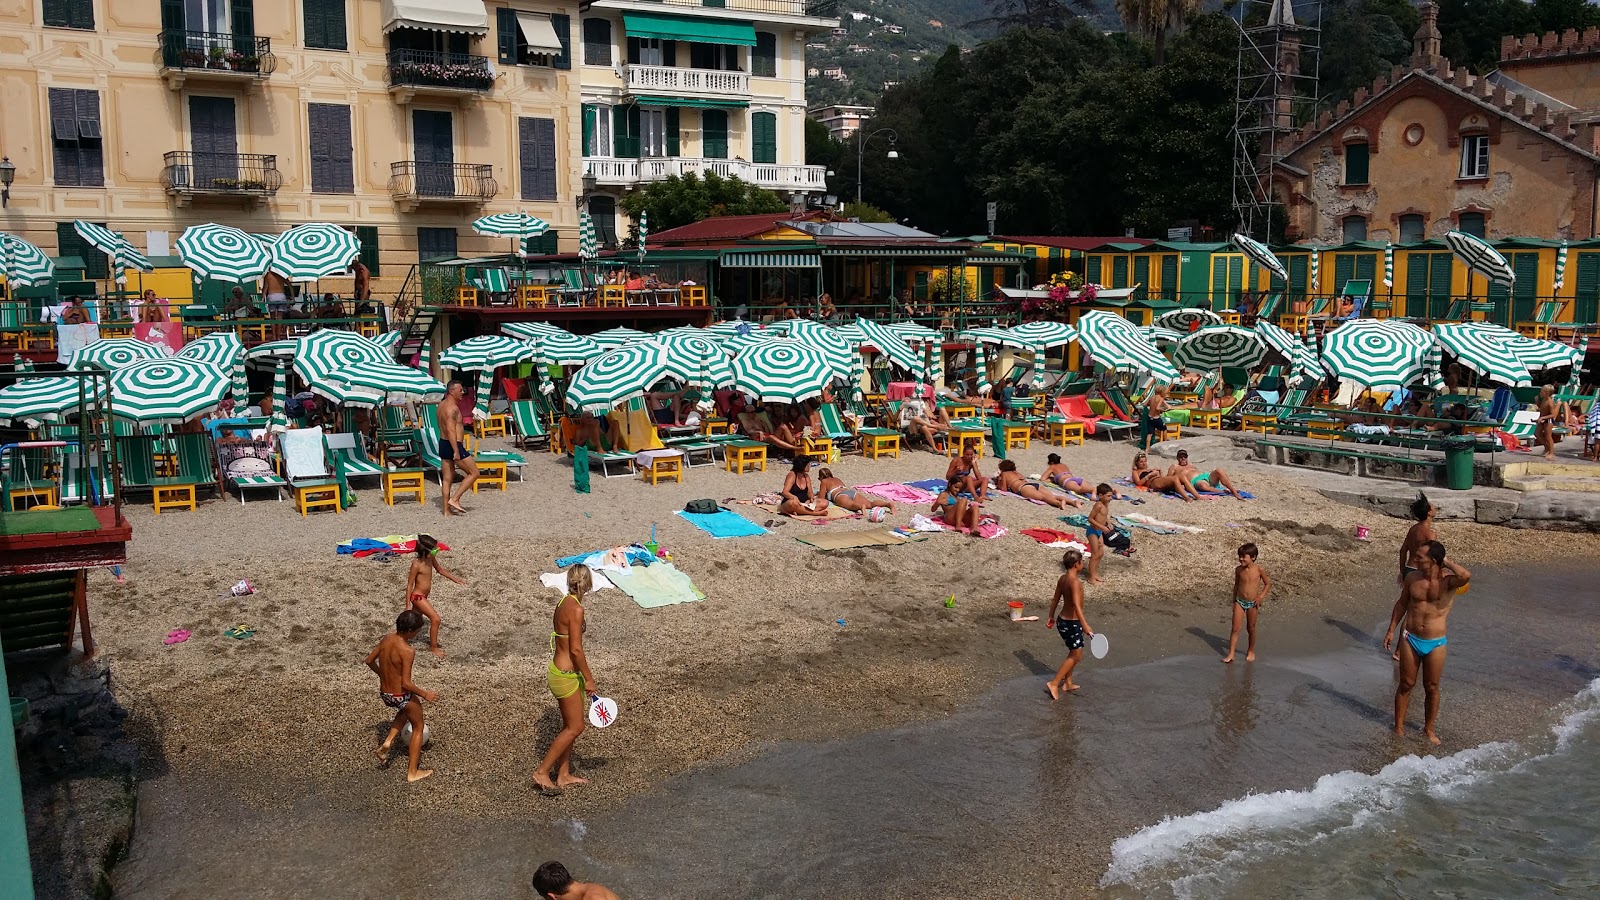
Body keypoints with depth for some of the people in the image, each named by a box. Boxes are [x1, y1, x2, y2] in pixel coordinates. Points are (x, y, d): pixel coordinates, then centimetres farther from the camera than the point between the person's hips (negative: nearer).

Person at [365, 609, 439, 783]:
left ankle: (387, 742, 23)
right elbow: (406, 683, -27)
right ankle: (413, 772, 25)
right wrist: (425, 694, -13)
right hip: (401, 696, -7)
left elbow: (369, 660, 8)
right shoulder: (407, 651, -28)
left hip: (384, 694, 7)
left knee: (406, 709, 39)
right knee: (418, 727, 18)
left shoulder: (386, 639, -6)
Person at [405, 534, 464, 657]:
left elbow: (439, 569, 18)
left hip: (423, 596, 9)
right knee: (435, 619, -10)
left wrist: (454, 579, 20)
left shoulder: (431, 559, -3)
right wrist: (408, 605, -17)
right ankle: (433, 648, 2)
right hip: (417, 596, -9)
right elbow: (409, 585, -18)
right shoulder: (416, 565, -24)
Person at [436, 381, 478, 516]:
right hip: (454, 445, -10)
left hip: (443, 444, 10)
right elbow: (451, 430, -25)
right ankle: (454, 499, -4)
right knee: (474, 473, 0)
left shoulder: (441, 405, 13)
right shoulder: (452, 407, -18)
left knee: (447, 478, 12)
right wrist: (456, 451, -27)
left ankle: (447, 510, 15)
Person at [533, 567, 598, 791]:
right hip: (566, 676, -9)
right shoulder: (576, 609, -23)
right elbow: (576, 650, -23)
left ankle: (564, 775, 28)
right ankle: (542, 772, 9)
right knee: (575, 728, 2)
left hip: (560, 670, 9)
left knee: (570, 725, 18)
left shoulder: (563, 602, 5)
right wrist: (589, 680, -15)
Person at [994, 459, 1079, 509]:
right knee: (1053, 496, -14)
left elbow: (1004, 489, 16)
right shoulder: (1017, 473, 39)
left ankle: (1059, 503, -62)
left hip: (1024, 488, -7)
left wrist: (999, 482, 34)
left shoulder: (1004, 474, 20)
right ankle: (1073, 501, -38)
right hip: (1035, 484, 7)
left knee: (1043, 497, -32)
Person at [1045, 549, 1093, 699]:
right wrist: (1085, 625, -39)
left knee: (1074, 653, 23)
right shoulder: (1075, 582, -24)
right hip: (1072, 623, -9)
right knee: (1076, 655, 1)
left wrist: (1051, 617, 26)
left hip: (1062, 620, 9)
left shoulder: (1062, 578, 3)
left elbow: (1056, 599, 14)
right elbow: (1076, 605, -34)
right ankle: (1054, 683, 0)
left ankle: (1067, 683, 32)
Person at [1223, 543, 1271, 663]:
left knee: (1251, 628, 13)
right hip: (1239, 602, 1)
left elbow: (1268, 583, 2)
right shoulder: (1238, 569, -4)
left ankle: (1251, 651, 32)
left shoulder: (1259, 570, -10)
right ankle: (1231, 654, -2)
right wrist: (1234, 601, 13)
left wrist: (1261, 597, -9)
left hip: (1252, 603, -1)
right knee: (1235, 628, -3)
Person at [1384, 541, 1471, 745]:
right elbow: (1403, 604, 10)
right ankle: (1399, 726, 22)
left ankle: (1429, 729, 27)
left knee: (1432, 687, 11)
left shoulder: (1448, 580, -14)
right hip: (1410, 639, 2)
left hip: (1435, 643, -2)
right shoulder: (1412, 578, -2)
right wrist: (1391, 630, 11)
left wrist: (1446, 562, -22)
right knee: (1406, 684, 10)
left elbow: (1466, 577, -39)